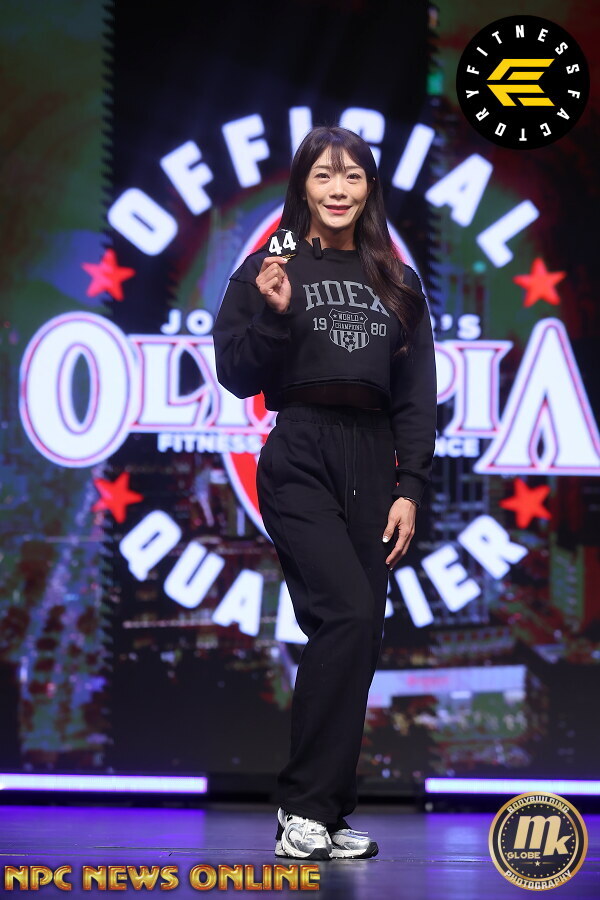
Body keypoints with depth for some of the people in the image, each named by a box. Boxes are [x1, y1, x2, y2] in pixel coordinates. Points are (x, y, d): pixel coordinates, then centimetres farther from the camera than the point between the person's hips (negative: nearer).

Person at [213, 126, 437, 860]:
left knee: (358, 641, -1)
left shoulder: (395, 282, 16)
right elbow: (236, 376, 1)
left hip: (373, 468, 4)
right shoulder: (269, 269, 6)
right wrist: (274, 315, -15)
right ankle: (305, 809, -15)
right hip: (299, 463, -4)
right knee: (347, 614, -20)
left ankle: (319, 817, 6)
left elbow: (417, 394, 13)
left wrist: (410, 488, 4)